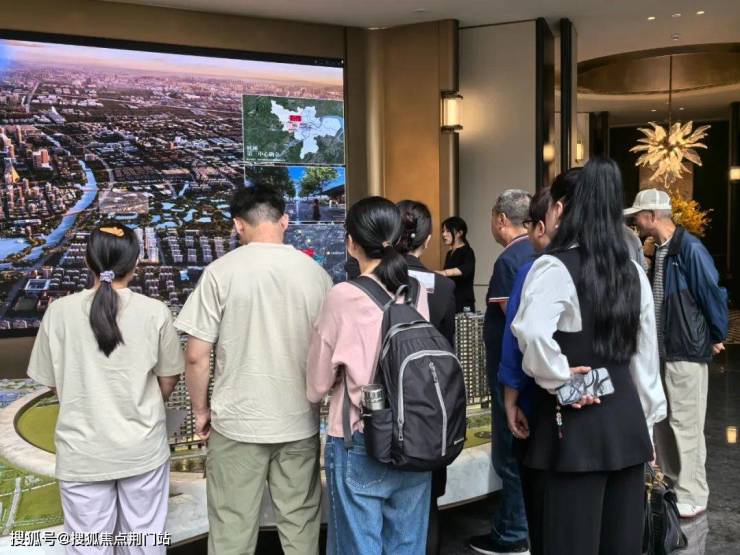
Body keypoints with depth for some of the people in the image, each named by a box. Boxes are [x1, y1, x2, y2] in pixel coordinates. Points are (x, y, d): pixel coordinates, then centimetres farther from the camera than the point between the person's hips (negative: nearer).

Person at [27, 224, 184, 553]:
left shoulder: (59, 311, -9)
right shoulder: (155, 312, -11)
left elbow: (52, 382, 2)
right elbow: (168, 379, 0)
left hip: (82, 452, 1)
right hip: (143, 448, 0)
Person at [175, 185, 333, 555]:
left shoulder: (221, 272, -9)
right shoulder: (315, 272, -1)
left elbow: (196, 356, -8)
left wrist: (201, 409, 6)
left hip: (237, 421, -2)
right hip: (300, 421, 3)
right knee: (300, 524, 14)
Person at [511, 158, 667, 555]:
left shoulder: (554, 267, -13)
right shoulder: (633, 271, 8)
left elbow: (532, 332, -32)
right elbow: (646, 352, 13)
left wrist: (557, 379, -15)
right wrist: (645, 419, 20)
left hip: (573, 422, -6)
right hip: (626, 418, 7)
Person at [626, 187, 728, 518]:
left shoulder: (690, 249, -16)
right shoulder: (659, 250, 10)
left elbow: (714, 293, -14)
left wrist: (717, 338, -6)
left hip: (687, 352, -9)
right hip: (661, 350, 9)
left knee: (685, 424, -2)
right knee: (660, 421, 15)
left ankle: (692, 497, 10)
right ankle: (671, 486, 29)